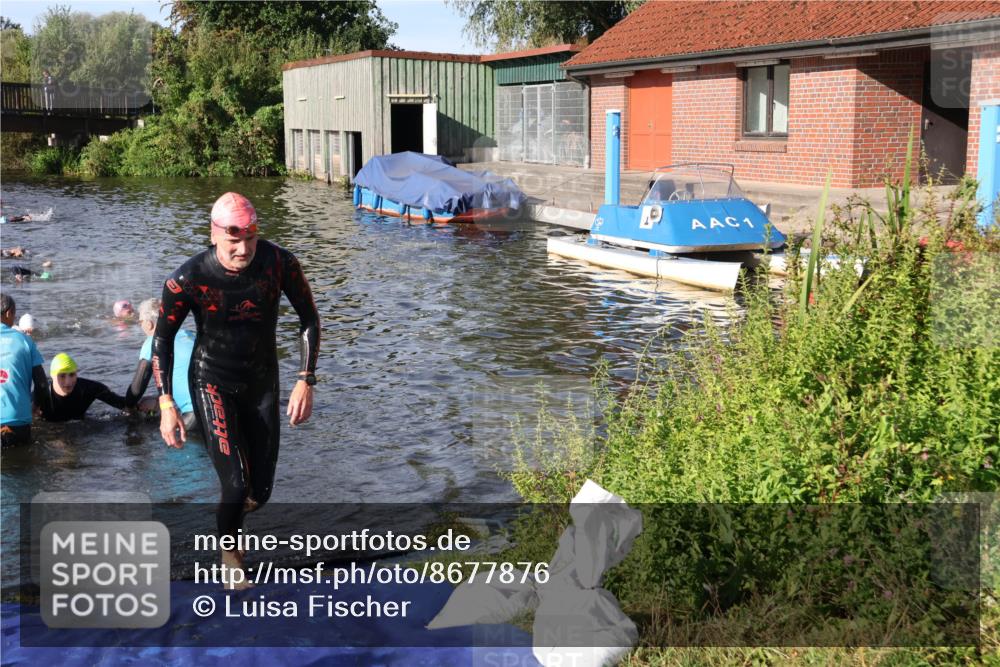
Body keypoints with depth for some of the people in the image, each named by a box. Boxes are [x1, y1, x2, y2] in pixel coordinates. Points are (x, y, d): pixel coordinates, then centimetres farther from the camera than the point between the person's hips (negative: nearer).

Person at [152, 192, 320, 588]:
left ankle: (232, 513, 44)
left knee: (260, 491, 7)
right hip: (213, 382, -3)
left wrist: (305, 382, -10)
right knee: (236, 484, -17)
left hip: (262, 381, 3)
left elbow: (309, 320, -4)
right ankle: (229, 554, 14)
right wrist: (166, 405, -14)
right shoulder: (188, 279, -22)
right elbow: (162, 339, -8)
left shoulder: (279, 263, -17)